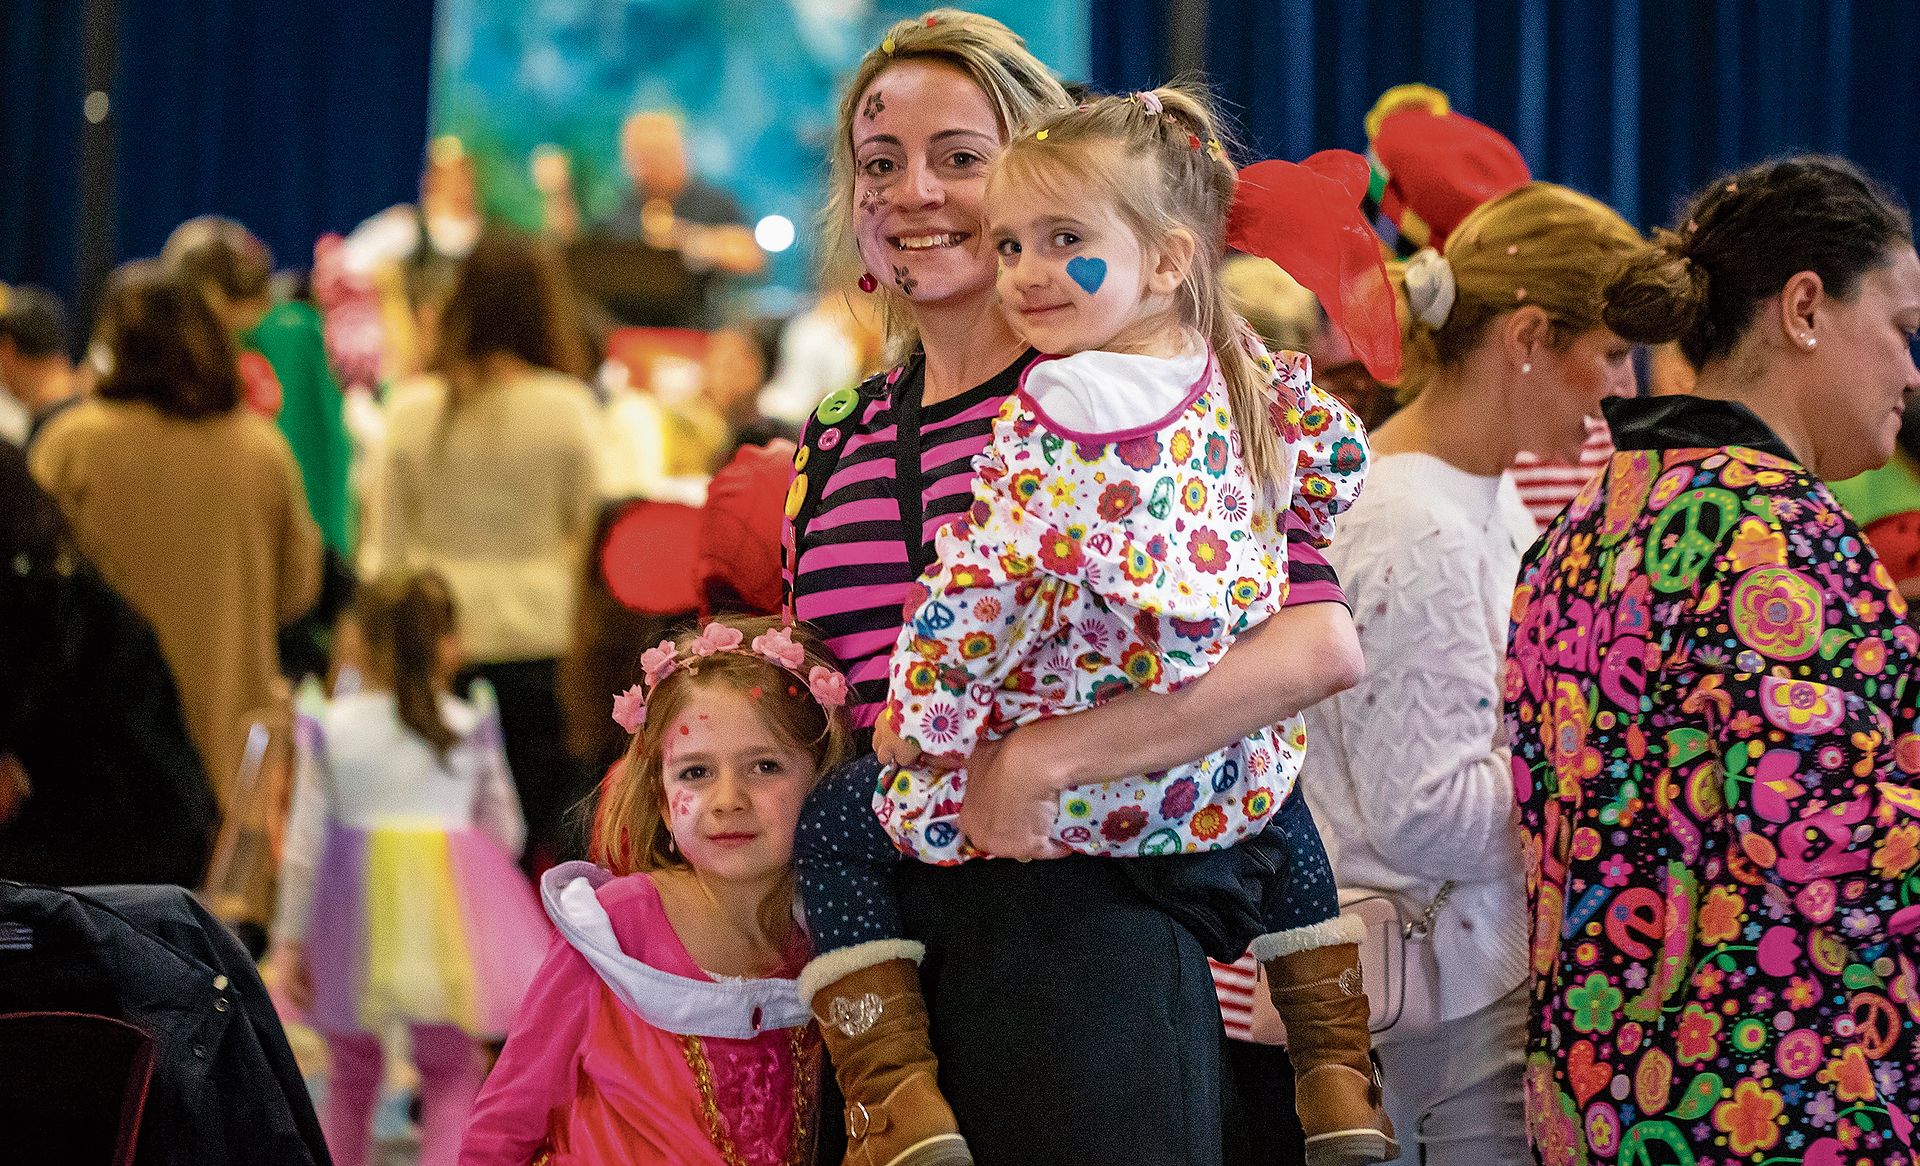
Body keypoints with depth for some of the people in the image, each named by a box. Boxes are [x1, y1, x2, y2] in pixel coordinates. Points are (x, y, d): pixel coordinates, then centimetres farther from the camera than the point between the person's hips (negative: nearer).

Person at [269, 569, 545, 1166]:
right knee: (449, 1074, 9)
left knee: (351, 1073, 19)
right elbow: (506, 834, 3)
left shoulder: (330, 728, -5)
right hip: (443, 928, -1)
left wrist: (291, 938, 1)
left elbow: (304, 844, -5)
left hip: (354, 926, 1)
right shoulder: (470, 728, -3)